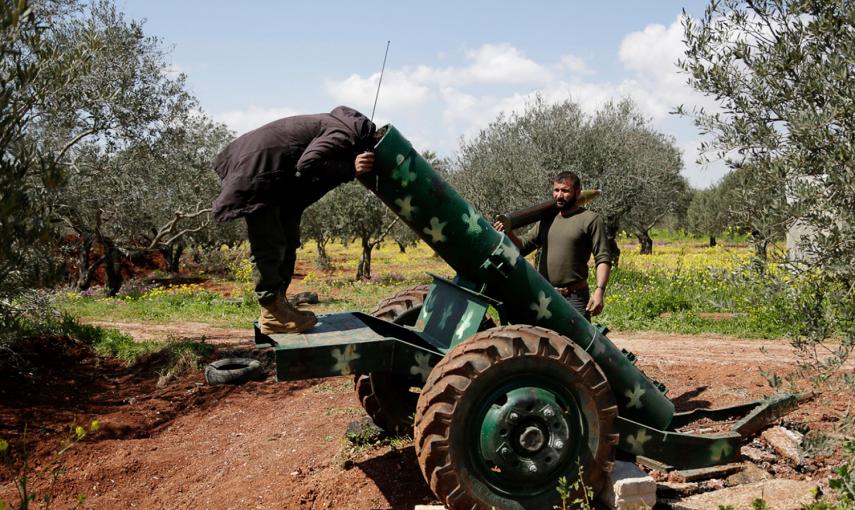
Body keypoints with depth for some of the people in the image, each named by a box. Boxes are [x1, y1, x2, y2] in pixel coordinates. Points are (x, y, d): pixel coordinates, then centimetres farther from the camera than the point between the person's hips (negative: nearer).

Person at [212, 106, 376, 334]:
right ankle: (273, 315, -1)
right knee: (269, 246, -7)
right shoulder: (345, 136, -18)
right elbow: (308, 164, -30)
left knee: (287, 241, 14)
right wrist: (350, 170, -25)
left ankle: (276, 305, 21)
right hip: (257, 172, -11)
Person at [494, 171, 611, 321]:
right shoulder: (546, 220, 14)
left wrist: (600, 291, -21)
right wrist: (509, 234, -10)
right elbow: (523, 246, 11)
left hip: (574, 299, -5)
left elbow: (603, 260, -9)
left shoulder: (590, 220, -3)